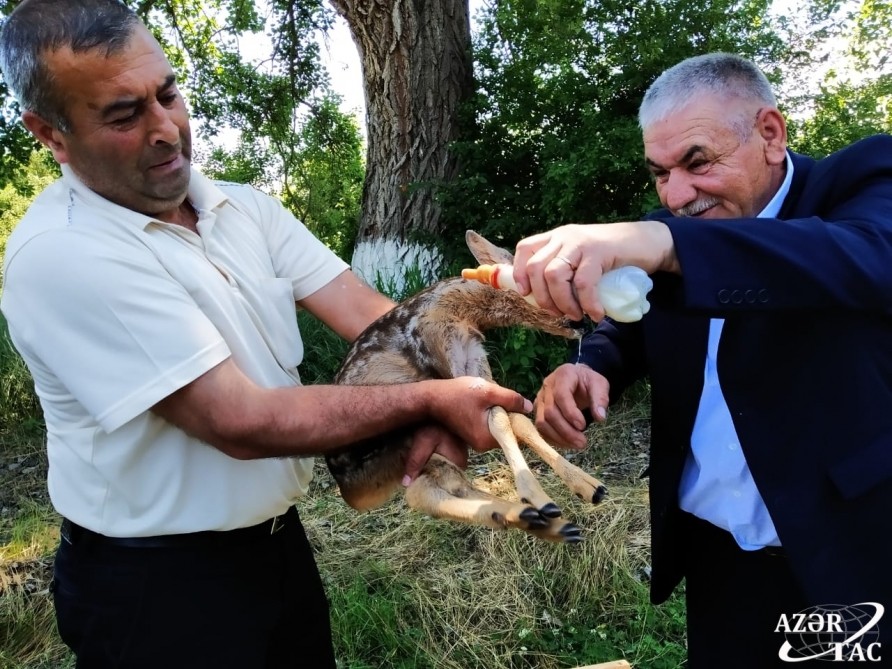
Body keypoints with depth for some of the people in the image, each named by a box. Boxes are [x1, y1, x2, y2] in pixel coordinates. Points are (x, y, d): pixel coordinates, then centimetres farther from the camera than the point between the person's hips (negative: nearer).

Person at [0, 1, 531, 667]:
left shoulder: (246, 208, 0)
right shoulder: (57, 256, -23)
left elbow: (368, 313, -8)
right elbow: (242, 423, -27)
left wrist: (435, 412, -26)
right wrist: (428, 399, -22)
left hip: (280, 538, 7)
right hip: (157, 586, -6)